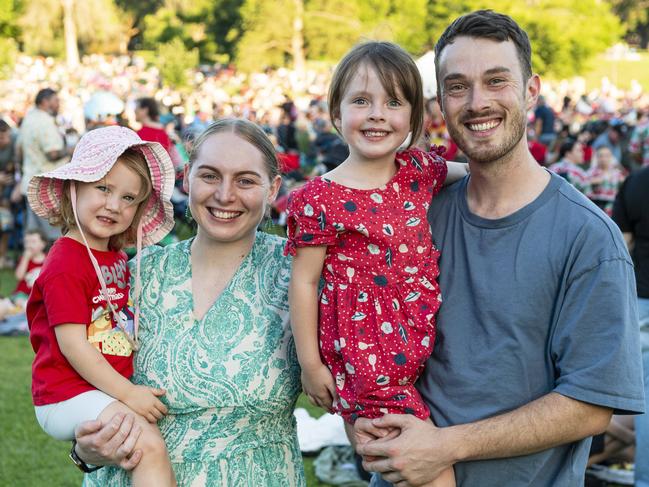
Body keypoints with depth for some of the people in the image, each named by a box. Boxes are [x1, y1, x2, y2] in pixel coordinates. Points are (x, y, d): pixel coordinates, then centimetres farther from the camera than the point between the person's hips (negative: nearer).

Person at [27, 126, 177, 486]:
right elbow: (72, 345, -18)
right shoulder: (66, 264, -15)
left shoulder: (116, 258, 10)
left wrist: (132, 390, 9)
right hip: (69, 396, -9)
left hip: (112, 389, 9)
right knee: (150, 446, -21)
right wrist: (127, 393, -18)